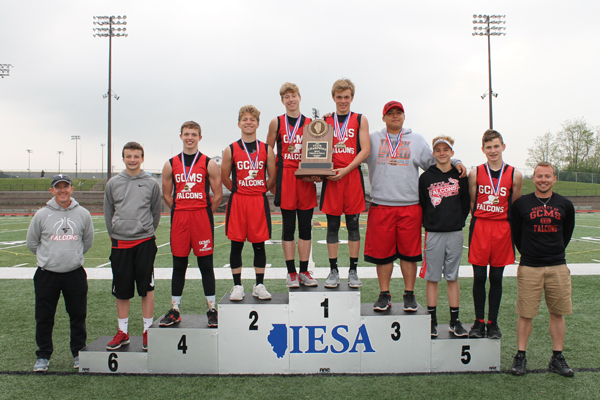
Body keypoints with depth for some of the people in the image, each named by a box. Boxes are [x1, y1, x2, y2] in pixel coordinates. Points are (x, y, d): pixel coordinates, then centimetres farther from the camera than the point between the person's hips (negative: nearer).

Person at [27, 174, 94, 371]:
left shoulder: (83, 214, 1)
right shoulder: (41, 215, -1)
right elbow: (32, 242, 11)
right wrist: (48, 257, 13)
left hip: (75, 274, 0)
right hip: (47, 274, 0)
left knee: (78, 316, 8)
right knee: (44, 318, 7)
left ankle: (79, 353, 23)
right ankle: (43, 355, 23)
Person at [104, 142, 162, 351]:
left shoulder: (151, 183, 3)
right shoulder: (113, 184, 7)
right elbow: (108, 213, 14)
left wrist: (147, 232, 10)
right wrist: (114, 235, 12)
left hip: (144, 242, -2)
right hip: (120, 243, 2)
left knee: (147, 288, 0)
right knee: (121, 290, 8)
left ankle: (148, 331, 11)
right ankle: (123, 332, 20)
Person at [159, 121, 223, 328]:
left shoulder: (208, 164, 1)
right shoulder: (171, 165, 8)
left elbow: (218, 195, 2)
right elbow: (166, 195, 13)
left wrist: (205, 214, 2)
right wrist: (182, 213, 8)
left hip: (202, 218, -2)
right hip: (178, 219, 2)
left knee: (206, 265, 2)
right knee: (179, 265, 9)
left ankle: (211, 309, 12)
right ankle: (174, 310, 19)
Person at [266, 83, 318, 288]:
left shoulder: (310, 123, 11)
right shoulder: (276, 123, 8)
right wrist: (273, 175, 0)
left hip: (306, 178, 2)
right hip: (285, 176, -1)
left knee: (306, 225, 5)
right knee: (288, 226, 2)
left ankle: (304, 271, 14)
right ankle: (291, 272, 10)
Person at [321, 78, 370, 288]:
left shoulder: (360, 120, 8)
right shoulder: (325, 121, 12)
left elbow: (365, 150, -2)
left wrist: (345, 170, -12)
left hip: (353, 176, -1)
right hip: (331, 177, 1)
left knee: (353, 225, 4)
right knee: (332, 226, 4)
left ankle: (353, 271, 13)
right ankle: (333, 271, 13)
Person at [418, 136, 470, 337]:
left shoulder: (460, 176, 5)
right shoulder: (426, 177, 3)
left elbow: (466, 204, 9)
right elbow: (421, 205, 6)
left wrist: (459, 222, 1)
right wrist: (428, 224, 0)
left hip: (455, 233, 1)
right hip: (433, 233, -1)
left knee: (453, 277, 8)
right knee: (432, 277, 3)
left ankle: (454, 321, 16)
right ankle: (432, 320, 12)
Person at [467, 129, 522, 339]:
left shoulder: (514, 175, 3)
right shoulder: (475, 173, 2)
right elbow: (472, 203, 8)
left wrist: (510, 227, 2)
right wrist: (479, 221, -1)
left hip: (503, 229, 1)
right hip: (479, 228, 0)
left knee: (496, 278, 8)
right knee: (479, 277, 3)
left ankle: (493, 323, 20)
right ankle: (479, 321, 17)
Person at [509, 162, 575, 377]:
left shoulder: (565, 205, 6)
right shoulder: (521, 204, -1)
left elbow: (567, 233, 18)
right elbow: (516, 233, 8)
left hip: (558, 267, 2)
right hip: (529, 267, -2)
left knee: (557, 313, 8)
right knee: (525, 313, 1)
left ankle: (557, 358, 20)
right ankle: (521, 356, 12)